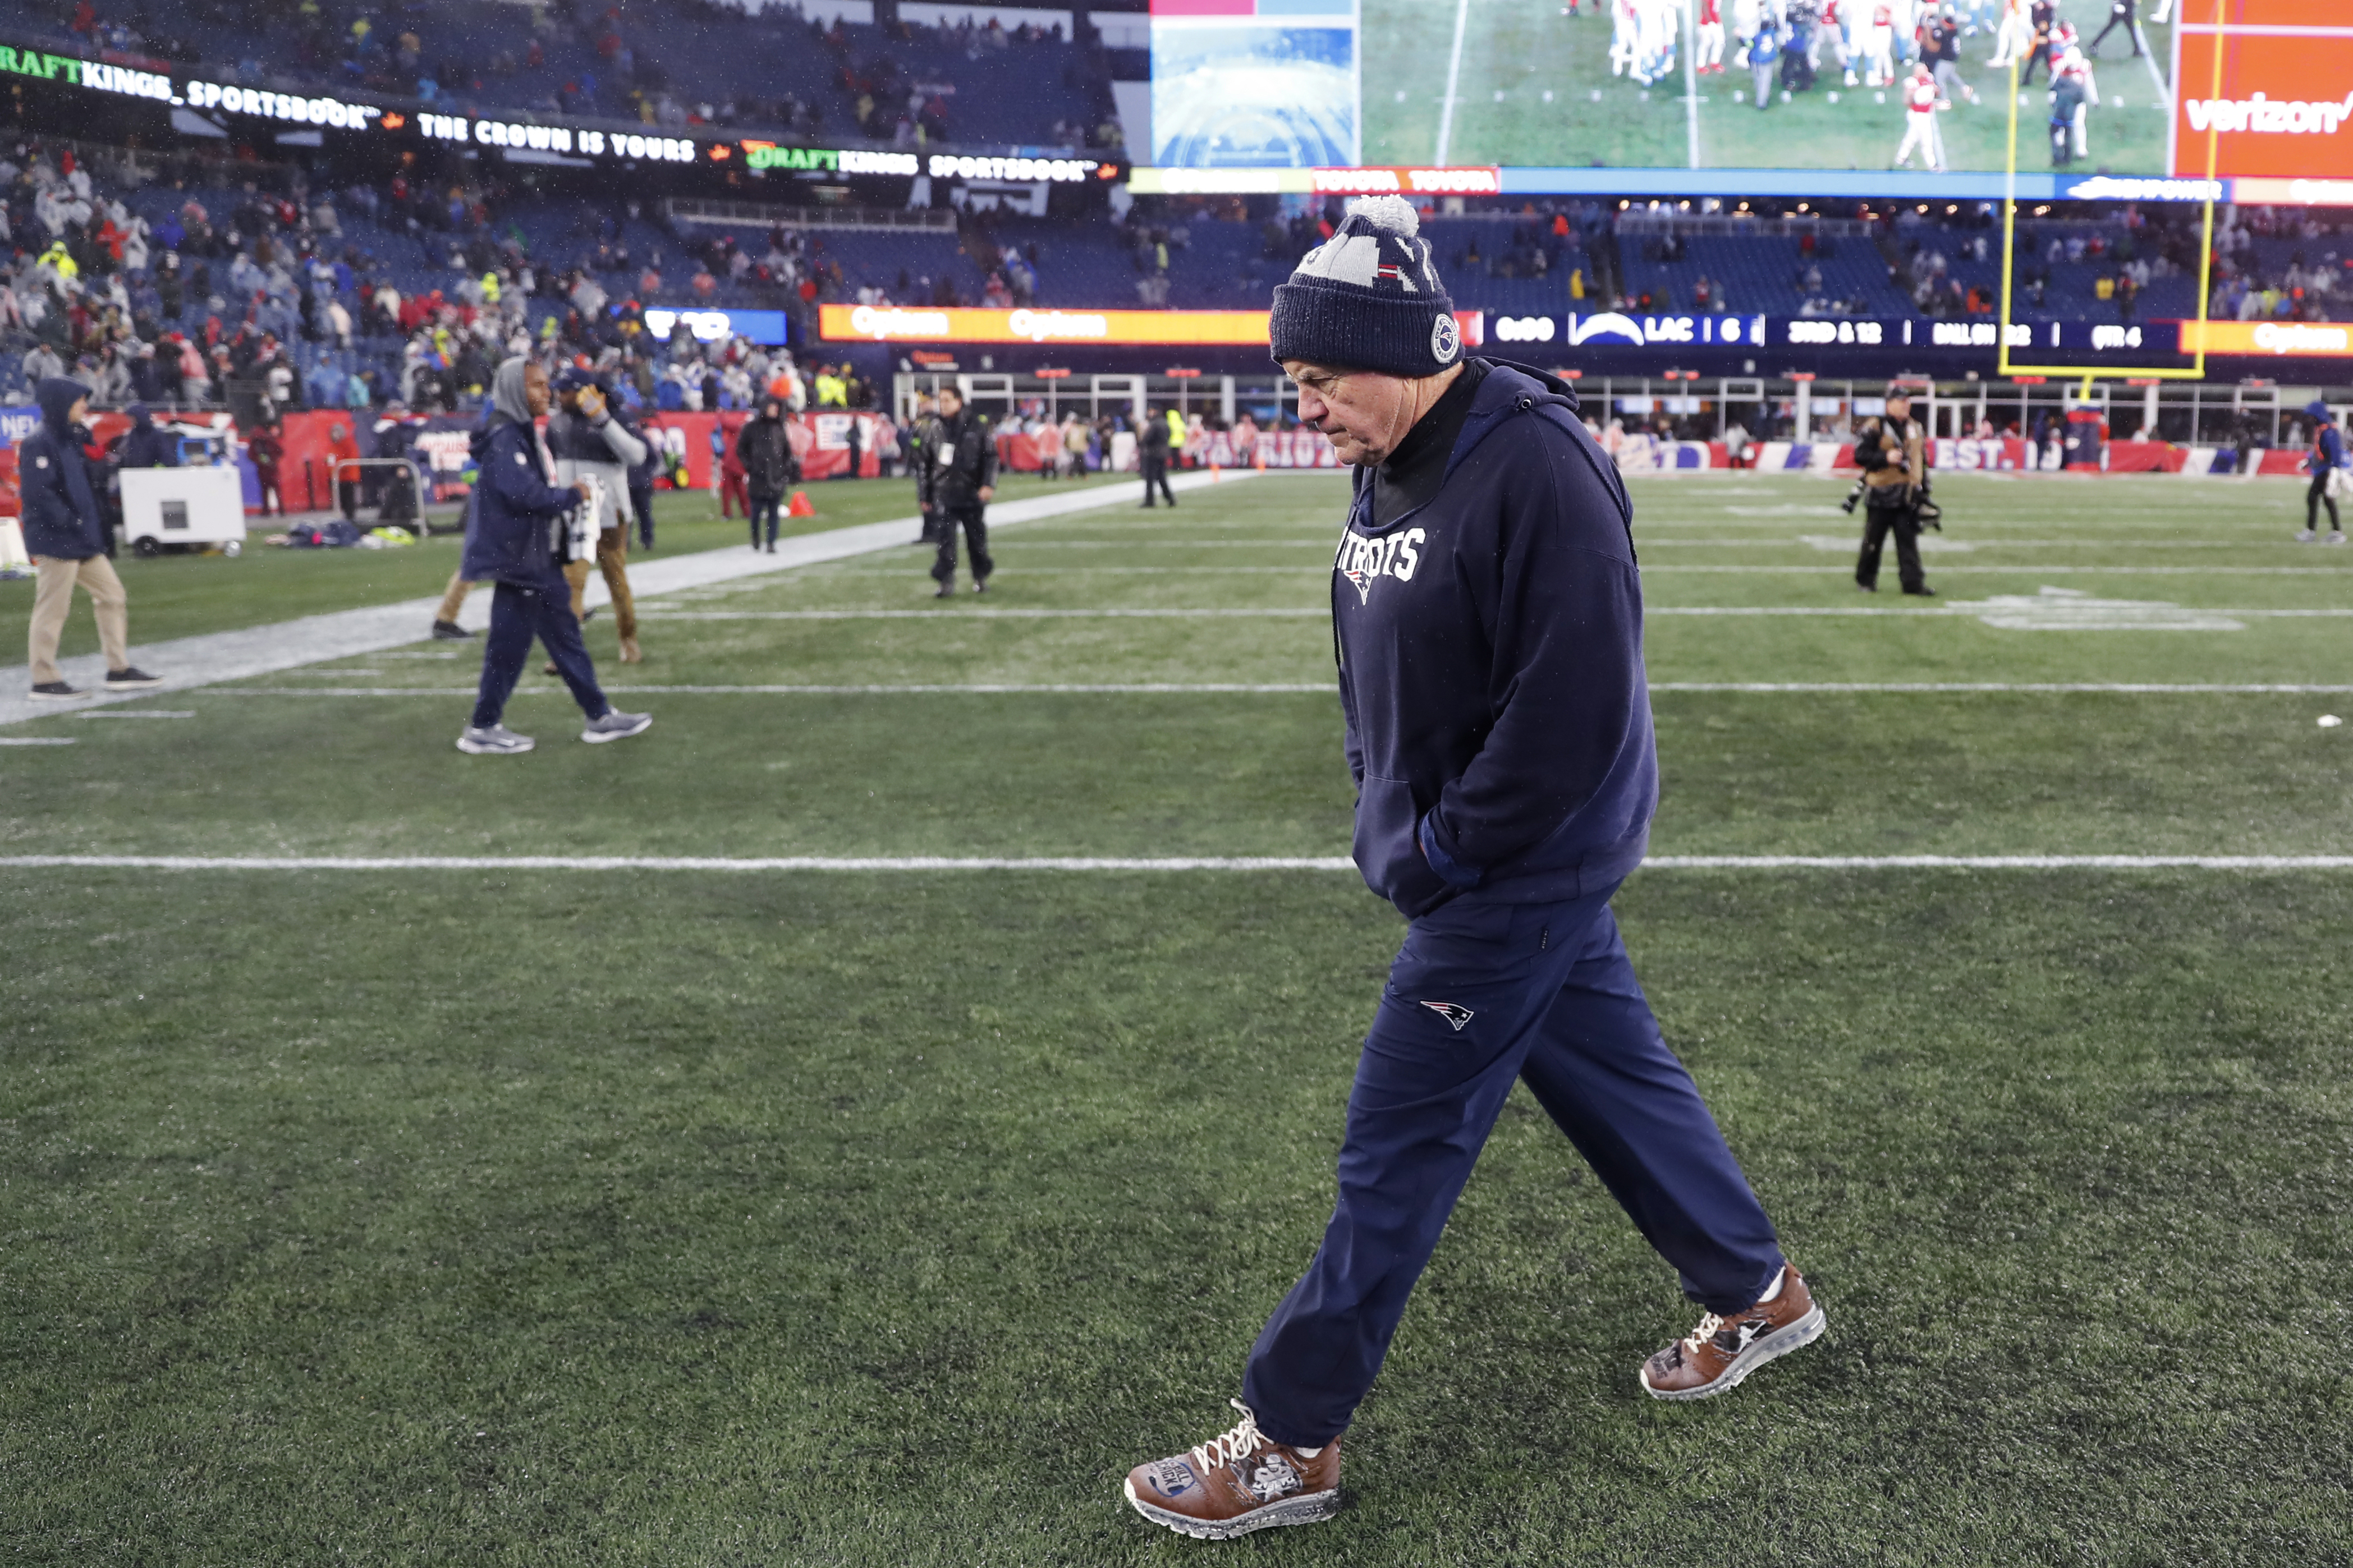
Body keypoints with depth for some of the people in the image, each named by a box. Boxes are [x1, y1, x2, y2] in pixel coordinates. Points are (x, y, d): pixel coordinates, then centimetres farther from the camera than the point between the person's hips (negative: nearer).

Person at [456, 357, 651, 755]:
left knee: (564, 635, 12)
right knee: (510, 643, -3)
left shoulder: (520, 434, 15)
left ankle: (600, 717, 18)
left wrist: (559, 504, -1)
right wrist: (573, 495, -12)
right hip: (513, 558, -10)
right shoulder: (503, 438, -17)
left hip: (533, 556, 10)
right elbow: (527, 495, -26)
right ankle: (482, 730, 8)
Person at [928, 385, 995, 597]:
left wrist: (988, 485, -14)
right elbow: (928, 464, 12)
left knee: (977, 538, 10)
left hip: (972, 494, -1)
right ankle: (946, 583, -8)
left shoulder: (976, 426, -1)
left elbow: (990, 457, -2)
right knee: (945, 539, -8)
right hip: (945, 495, 1)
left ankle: (981, 578, 26)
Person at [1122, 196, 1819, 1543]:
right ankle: (1758, 1293, 41)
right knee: (1614, 1075, 21)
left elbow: (1577, 709, -26)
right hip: (1483, 860, 9)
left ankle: (1292, 1443, 11)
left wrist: (1442, 850, -19)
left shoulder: (1536, 468, -23)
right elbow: (1377, 662, 18)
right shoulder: (1393, 467, 6)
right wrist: (1385, 803, 7)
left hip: (1522, 870, -9)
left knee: (1400, 1144, -2)